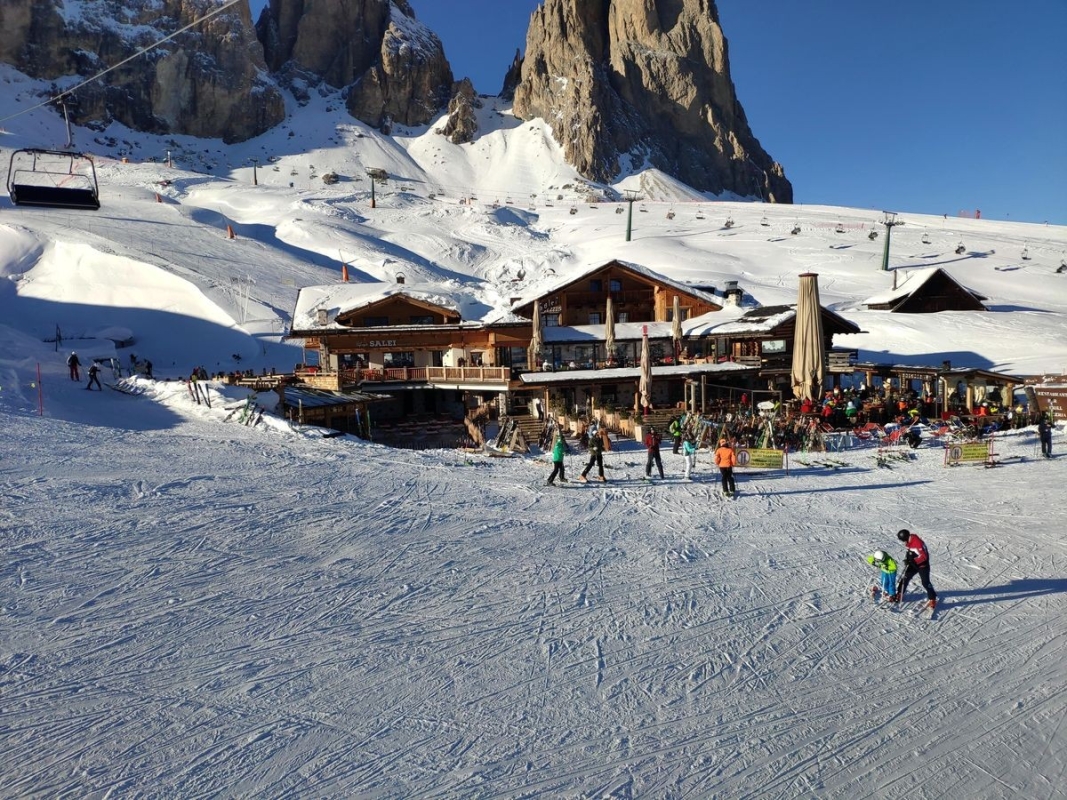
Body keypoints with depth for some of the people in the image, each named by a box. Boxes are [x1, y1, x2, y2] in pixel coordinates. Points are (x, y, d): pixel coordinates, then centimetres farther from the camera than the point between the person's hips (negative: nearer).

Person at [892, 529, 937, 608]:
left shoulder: (918, 542, -29)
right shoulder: (909, 542, -1)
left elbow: (924, 556, -29)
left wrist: (914, 561, -30)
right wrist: (907, 558, -2)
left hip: (923, 565, -8)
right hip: (913, 564, 8)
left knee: (925, 582, -5)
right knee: (905, 577, 6)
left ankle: (932, 599, 12)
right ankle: (899, 594, 16)